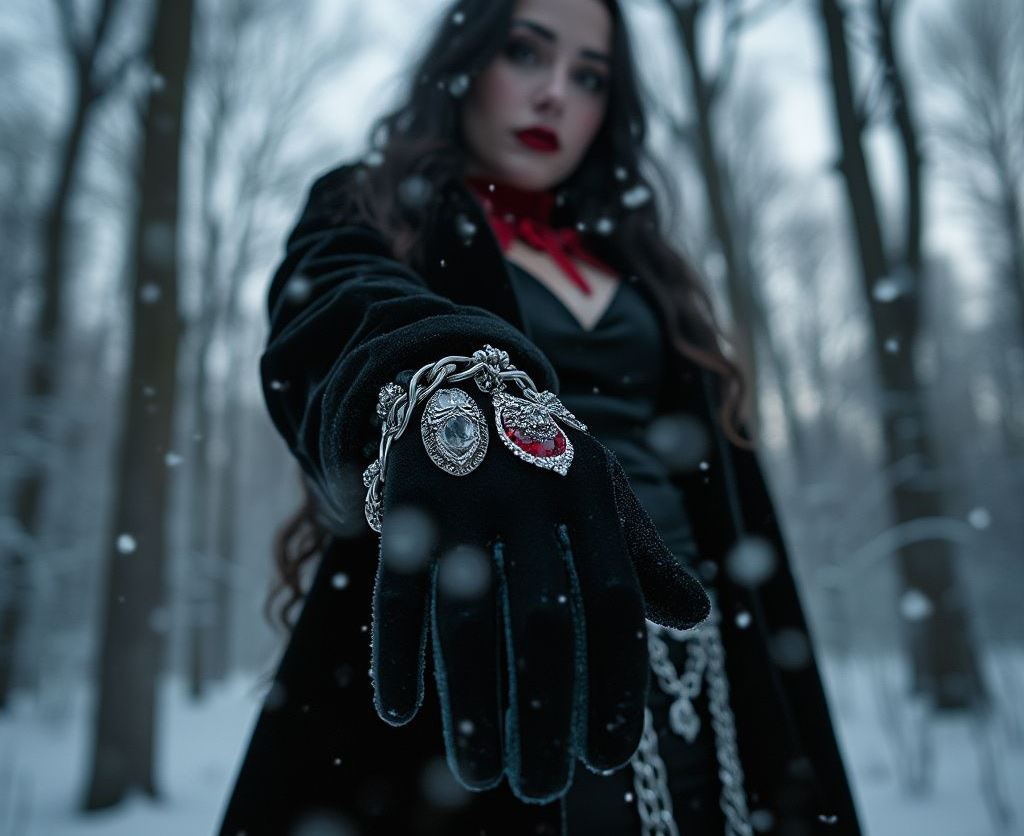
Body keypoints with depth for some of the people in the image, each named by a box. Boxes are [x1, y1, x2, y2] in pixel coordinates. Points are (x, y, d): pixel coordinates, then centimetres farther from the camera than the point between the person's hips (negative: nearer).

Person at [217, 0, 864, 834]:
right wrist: (451, 394, -42)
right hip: (470, 664, -4)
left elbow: (725, 488, 13)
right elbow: (339, 310, -20)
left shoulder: (633, 256, 17)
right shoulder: (370, 215, 6)